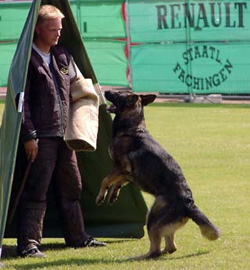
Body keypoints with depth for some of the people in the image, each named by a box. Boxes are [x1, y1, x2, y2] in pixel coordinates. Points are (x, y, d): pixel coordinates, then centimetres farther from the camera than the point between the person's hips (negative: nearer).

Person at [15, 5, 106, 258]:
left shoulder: (62, 56, 13)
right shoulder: (28, 59, -10)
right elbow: (21, 101, -14)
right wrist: (28, 136, -18)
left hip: (64, 134, 8)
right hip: (41, 137, -8)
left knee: (71, 187, 16)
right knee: (36, 191, -8)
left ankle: (77, 237, 27)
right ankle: (28, 244, -7)